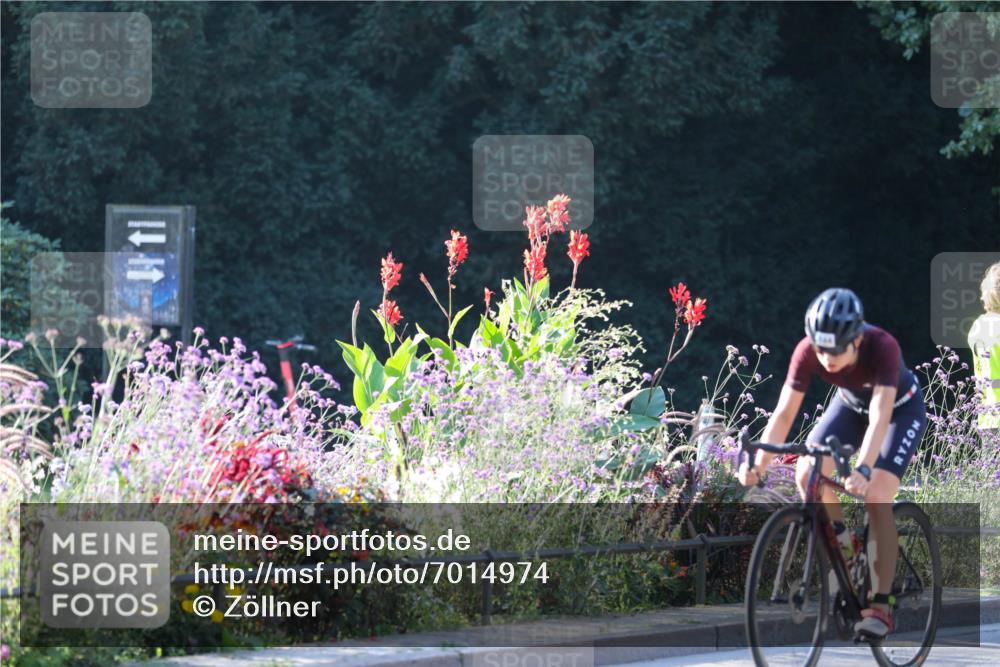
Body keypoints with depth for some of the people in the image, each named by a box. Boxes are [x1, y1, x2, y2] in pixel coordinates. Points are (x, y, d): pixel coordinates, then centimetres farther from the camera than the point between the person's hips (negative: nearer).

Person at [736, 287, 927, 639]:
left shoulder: (882, 347, -40)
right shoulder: (808, 352, -30)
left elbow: (880, 416, -46)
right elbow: (784, 413, -29)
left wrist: (862, 471, -60)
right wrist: (759, 463, -42)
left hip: (900, 409, -4)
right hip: (851, 403, 4)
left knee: (876, 498, -20)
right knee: (806, 473, -19)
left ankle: (880, 605, -13)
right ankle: (838, 538, 10)